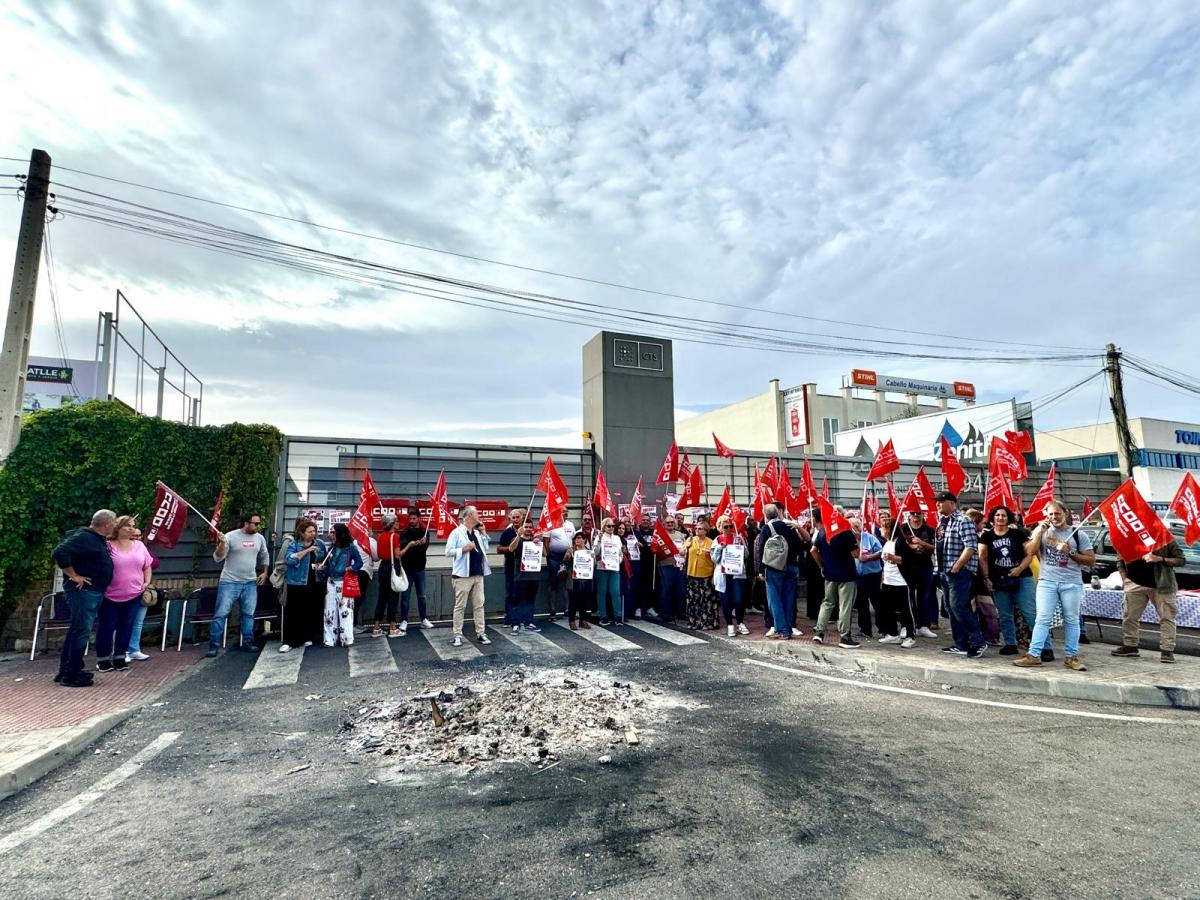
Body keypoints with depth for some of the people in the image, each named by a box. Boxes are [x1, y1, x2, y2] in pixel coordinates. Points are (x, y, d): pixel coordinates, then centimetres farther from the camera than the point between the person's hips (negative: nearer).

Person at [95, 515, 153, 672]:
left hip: (133, 595, 4)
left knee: (126, 627, 11)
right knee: (106, 627, 6)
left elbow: (147, 566, 14)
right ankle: (103, 659, 20)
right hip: (110, 596, -4)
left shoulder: (139, 545, 6)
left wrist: (147, 582, 4)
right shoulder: (108, 546, -9)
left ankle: (119, 657, 22)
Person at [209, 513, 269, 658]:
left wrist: (264, 572, 12)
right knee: (221, 614, -4)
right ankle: (214, 645, 6)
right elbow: (218, 558, -14)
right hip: (229, 582, -4)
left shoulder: (260, 538, 4)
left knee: (249, 614, 10)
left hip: (250, 583, 5)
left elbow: (265, 556, 20)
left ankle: (248, 642, 20)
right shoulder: (230, 537, -11)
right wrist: (222, 543, -29)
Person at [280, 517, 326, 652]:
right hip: (297, 583, -3)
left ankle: (306, 637, 22)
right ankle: (288, 641, 1)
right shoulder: (293, 544, -2)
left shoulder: (320, 543, 8)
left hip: (316, 583, 3)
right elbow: (289, 559, -18)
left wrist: (323, 566, -6)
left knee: (312, 611, 8)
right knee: (293, 611, -3)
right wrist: (306, 550, -22)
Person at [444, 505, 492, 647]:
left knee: (479, 604, 9)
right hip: (463, 575, -6)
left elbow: (485, 549, 17)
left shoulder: (477, 533, 14)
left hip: (478, 575, 6)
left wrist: (484, 534, 8)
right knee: (460, 606, 1)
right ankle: (458, 635, 9)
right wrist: (464, 549, -20)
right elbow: (448, 552, -10)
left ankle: (481, 633, 15)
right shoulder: (457, 533, -7)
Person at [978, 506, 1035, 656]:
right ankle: (1010, 644, 18)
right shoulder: (987, 536, 5)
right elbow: (983, 558, 4)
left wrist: (1020, 568, -15)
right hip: (998, 582, 2)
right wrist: (986, 578, -4)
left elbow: (1029, 554, 0)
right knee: (1005, 615, 9)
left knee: (1031, 613, -7)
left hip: (1021, 579, -2)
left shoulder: (1018, 534, 1)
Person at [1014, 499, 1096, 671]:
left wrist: (1070, 553, -10)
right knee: (1042, 619, -4)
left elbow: (1091, 561, 4)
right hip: (1047, 582, 0)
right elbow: (1030, 552, -3)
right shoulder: (1041, 530, 8)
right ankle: (1034, 655, -5)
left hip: (1072, 583, 0)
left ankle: (1071, 657, 15)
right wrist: (1040, 532, -10)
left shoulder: (1078, 535, 5)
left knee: (1071, 620, 6)